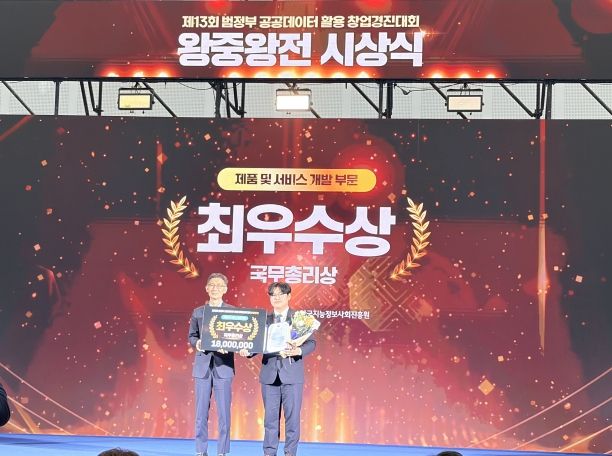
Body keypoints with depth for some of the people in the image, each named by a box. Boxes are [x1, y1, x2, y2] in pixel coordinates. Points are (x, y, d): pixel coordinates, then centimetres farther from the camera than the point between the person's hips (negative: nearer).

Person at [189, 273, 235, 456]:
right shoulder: (198, 312, 11)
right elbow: (191, 336, 15)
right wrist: (197, 343, -7)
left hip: (223, 366, -2)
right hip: (202, 365, 2)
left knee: (224, 412, -1)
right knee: (201, 412, 3)